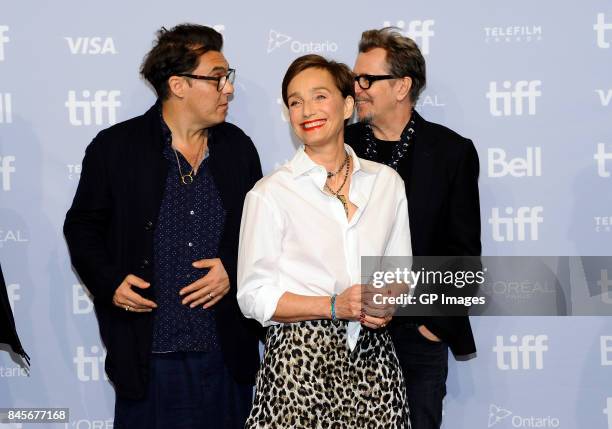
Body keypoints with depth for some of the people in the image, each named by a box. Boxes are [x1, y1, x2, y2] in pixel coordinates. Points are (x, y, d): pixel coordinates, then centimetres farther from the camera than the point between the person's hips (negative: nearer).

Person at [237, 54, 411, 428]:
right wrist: (335, 306, -14)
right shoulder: (270, 194, -2)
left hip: (372, 354, 3)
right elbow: (254, 296, -4)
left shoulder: (387, 182, 10)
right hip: (301, 356, -3)